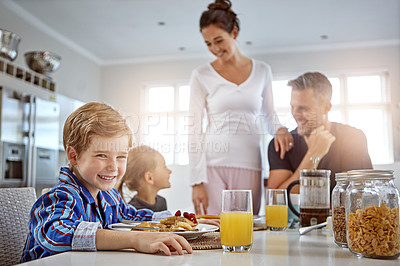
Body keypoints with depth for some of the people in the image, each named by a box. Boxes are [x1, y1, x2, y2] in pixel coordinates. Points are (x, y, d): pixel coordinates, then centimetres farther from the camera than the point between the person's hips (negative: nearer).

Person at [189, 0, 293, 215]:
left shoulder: (262, 71, 9)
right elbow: (194, 130, 0)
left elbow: (269, 114, 21)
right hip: (212, 165, -1)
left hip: (249, 166, 2)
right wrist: (197, 182, -8)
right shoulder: (202, 76, 2)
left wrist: (279, 129, -4)